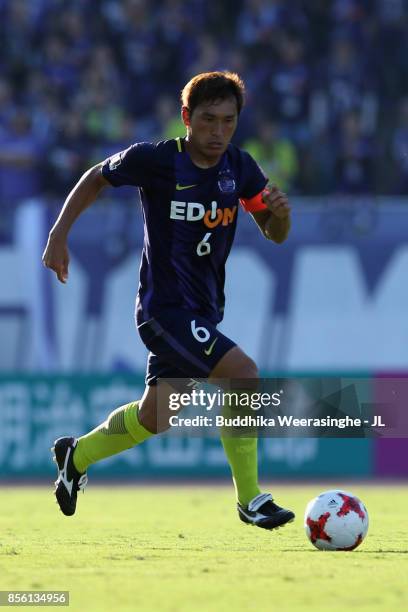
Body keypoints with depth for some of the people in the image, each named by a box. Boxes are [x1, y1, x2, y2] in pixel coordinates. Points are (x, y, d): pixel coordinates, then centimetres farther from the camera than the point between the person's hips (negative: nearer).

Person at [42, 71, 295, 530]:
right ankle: (250, 500, -14)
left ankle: (76, 455, 43)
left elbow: (274, 234, 4)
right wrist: (59, 234, -2)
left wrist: (279, 212, -19)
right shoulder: (155, 160, -14)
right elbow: (96, 178, 3)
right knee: (243, 375, -24)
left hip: (202, 311, 7)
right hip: (165, 308, -7)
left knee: (154, 418, 18)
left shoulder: (239, 168, -1)